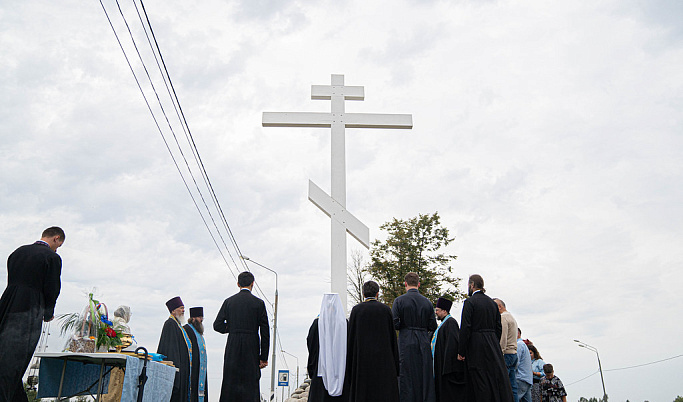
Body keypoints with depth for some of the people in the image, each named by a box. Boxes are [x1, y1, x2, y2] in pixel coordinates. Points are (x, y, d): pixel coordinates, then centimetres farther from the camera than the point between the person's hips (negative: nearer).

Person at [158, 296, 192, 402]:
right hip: (176, 366, -10)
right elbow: (170, 347, -18)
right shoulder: (170, 324, -10)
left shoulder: (177, 325, 20)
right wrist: (175, 367, -24)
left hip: (182, 366, 10)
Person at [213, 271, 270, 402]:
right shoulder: (258, 303, -2)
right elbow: (264, 332, -2)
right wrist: (264, 357, 3)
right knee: (250, 385, 2)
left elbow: (217, 325, 2)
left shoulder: (229, 301, 4)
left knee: (230, 383, 8)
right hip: (251, 349, -2)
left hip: (232, 347, 2)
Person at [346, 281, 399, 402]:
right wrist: (395, 363, 8)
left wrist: (350, 364, 5)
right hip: (383, 358, 0)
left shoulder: (356, 310, -2)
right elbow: (392, 336, 1)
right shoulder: (385, 310, -1)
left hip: (361, 357, 0)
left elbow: (351, 337, -2)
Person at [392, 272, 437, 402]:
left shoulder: (399, 300, -6)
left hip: (406, 344, -3)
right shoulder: (427, 302, 3)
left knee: (407, 378, 3)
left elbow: (394, 324, -11)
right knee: (425, 376, 11)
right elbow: (433, 326, 4)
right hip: (424, 344, 3)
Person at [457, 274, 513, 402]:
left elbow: (465, 328, -15)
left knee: (480, 384, -2)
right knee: (497, 381, 12)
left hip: (476, 347, -7)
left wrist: (461, 352, -12)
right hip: (493, 347, 7)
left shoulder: (470, 302, -10)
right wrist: (495, 346, 19)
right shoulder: (492, 302, 10)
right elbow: (498, 328, 12)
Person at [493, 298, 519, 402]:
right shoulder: (512, 317, 23)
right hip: (514, 354, 10)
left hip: (506, 354, -10)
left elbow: (502, 339, -17)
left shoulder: (503, 317, -8)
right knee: (513, 386, 7)